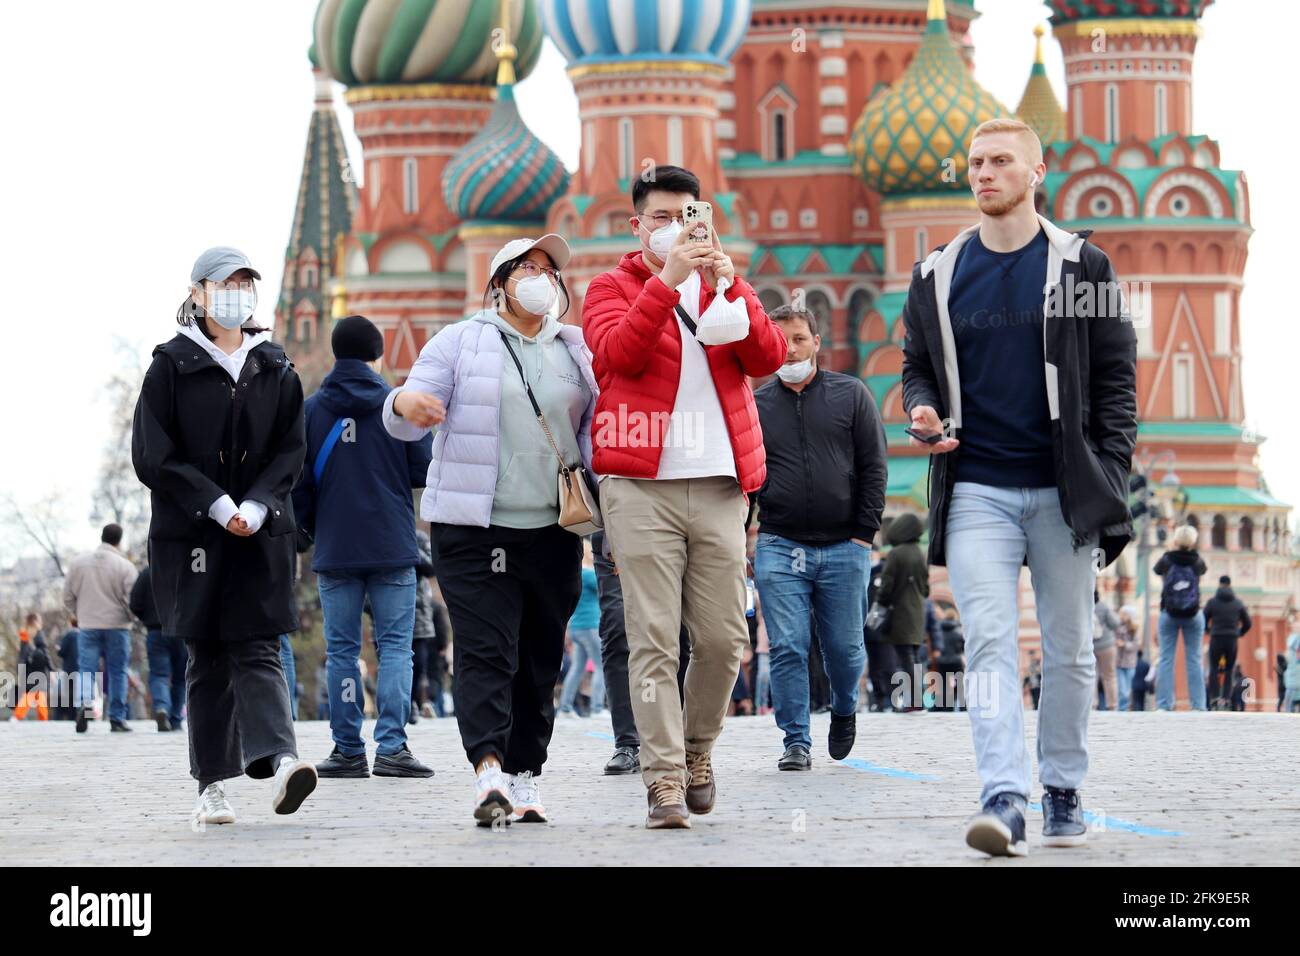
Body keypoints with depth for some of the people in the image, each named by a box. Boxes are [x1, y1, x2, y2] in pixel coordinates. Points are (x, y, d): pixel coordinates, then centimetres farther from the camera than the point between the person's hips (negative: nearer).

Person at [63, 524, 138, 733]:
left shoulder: (78, 563, 4)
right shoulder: (125, 566, -6)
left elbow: (68, 596, 8)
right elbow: (131, 600, -8)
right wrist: (129, 616, 14)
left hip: (87, 625, 2)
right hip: (117, 625, -2)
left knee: (86, 669, 2)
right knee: (117, 672, 6)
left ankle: (83, 702, -25)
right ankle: (117, 719, 6)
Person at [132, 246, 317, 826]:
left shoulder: (275, 370, 10)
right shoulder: (172, 366, 2)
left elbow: (290, 451, 7)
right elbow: (153, 457, -4)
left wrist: (256, 507, -10)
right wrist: (218, 506, -13)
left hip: (261, 534, 1)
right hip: (191, 533, -1)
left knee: (257, 650, -10)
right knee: (207, 660, 1)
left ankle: (277, 762, -28)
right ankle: (211, 785, 5)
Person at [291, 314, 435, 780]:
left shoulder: (310, 409, 2)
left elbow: (298, 481, 3)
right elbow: (425, 472, -2)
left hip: (334, 550, 1)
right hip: (393, 549, -1)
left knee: (341, 650, 6)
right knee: (395, 645, 0)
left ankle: (348, 749, 4)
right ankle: (392, 746, -10)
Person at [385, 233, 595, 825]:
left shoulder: (577, 351, 13)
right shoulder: (459, 343, 4)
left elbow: (597, 431, 15)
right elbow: (407, 422, -1)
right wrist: (405, 404, -26)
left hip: (553, 529, 4)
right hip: (475, 531, -4)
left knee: (541, 659, 7)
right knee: (485, 651, -15)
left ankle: (525, 773, 13)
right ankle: (489, 772, -25)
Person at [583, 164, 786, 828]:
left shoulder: (727, 289, 18)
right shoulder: (613, 289, 10)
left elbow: (769, 358, 1)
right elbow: (615, 353, -11)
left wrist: (729, 287, -12)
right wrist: (666, 281, -19)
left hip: (719, 486, 3)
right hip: (641, 487, -3)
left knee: (724, 637, 1)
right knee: (653, 638, -8)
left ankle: (697, 747, 24)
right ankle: (664, 779, -8)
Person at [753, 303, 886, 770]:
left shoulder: (851, 395, 6)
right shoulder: (755, 405, 8)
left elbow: (873, 466, 5)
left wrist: (865, 532, -2)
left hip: (844, 548, 0)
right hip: (779, 548, 0)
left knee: (844, 647, 4)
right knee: (788, 648, -6)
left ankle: (844, 711, 33)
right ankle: (796, 741, 1)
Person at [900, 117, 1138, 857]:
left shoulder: (1082, 266, 2)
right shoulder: (937, 276, 8)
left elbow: (1116, 376, 3)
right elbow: (918, 366, 17)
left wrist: (1112, 478, -5)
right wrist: (924, 412, -6)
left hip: (1065, 491, -1)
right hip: (976, 491, 1)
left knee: (1069, 650, 7)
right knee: (990, 644, -12)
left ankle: (1065, 791, 20)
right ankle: (1005, 801, -20)